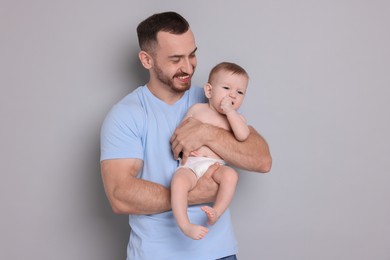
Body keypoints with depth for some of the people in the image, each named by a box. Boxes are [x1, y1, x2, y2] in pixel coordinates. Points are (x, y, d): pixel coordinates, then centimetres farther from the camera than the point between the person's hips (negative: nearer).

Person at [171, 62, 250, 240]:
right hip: (190, 164, -1)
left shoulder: (236, 117, 16)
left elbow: (243, 136, -6)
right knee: (179, 181, -33)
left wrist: (229, 111, -7)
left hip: (215, 165, 1)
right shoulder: (197, 108, 15)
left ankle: (216, 212, -26)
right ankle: (185, 225, -35)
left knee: (230, 175, -33)